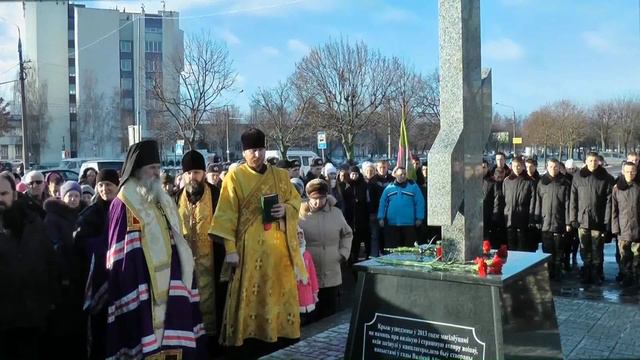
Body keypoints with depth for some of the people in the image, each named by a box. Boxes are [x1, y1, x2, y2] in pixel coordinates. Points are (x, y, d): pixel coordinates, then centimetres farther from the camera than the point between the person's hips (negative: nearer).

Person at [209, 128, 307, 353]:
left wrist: (285, 209, -8)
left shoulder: (280, 176, 9)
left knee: (280, 292, 8)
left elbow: (296, 201, 15)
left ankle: (279, 336, 20)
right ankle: (247, 340, 8)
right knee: (249, 295, -1)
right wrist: (230, 248, -13)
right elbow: (226, 215, -7)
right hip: (249, 247, -4)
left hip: (278, 247, 4)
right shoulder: (235, 177, -3)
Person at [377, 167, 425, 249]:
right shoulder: (389, 188, 10)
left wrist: (419, 218, -6)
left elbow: (420, 203, 0)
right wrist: (381, 218, 3)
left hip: (409, 224, -1)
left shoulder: (413, 186, 3)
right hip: (391, 224, 2)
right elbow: (382, 203, 11)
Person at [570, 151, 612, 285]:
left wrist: (607, 221, -8)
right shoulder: (578, 177, 4)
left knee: (597, 250, 4)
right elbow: (573, 199, 4)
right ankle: (587, 274, 19)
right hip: (582, 219, 2)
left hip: (598, 220, -1)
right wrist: (573, 218, -1)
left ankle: (597, 275, 16)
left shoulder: (605, 177, 0)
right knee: (584, 250, 8)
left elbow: (608, 200, -3)